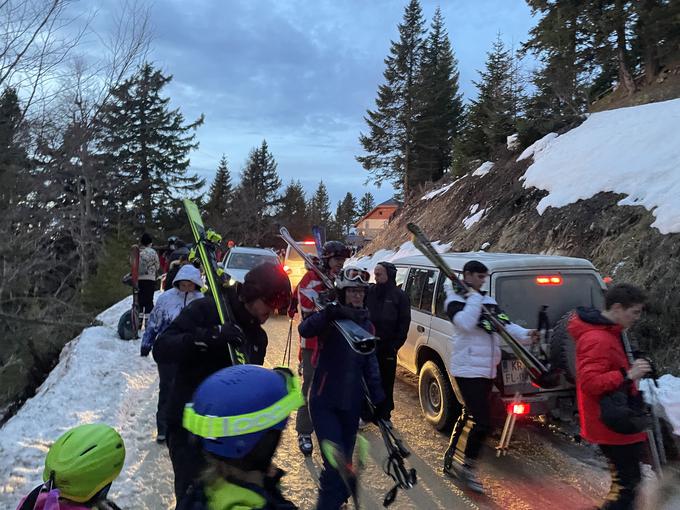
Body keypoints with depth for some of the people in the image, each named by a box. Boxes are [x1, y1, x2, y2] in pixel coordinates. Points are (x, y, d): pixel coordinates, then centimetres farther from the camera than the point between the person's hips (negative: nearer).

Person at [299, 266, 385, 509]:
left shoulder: (367, 325, 7)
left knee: (345, 459, 15)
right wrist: (331, 312, -45)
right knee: (335, 461, -11)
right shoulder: (330, 320, -9)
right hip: (324, 401, -5)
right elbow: (304, 329, -31)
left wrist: (378, 399, 6)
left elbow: (370, 364, 12)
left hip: (352, 403, 5)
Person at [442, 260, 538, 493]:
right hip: (468, 369, -8)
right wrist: (474, 297, -18)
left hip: (486, 370, 8)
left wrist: (525, 335, -11)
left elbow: (504, 324, 6)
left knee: (468, 415, 18)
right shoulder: (455, 300, -9)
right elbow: (466, 323, -26)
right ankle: (467, 467, 9)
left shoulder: (488, 300, 13)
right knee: (482, 421, -10)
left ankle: (451, 460, 33)